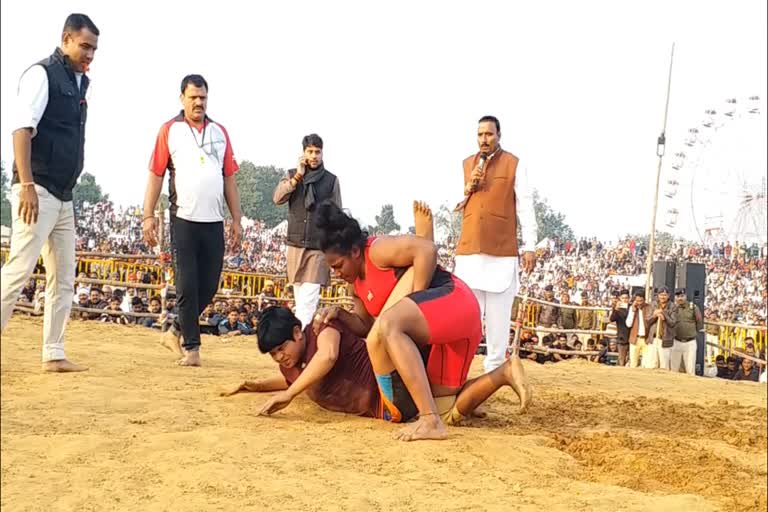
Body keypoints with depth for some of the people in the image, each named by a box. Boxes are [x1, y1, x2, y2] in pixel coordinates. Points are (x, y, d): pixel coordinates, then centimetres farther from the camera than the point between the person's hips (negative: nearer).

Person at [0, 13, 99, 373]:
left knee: (64, 277, 10)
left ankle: (54, 354, 16)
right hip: (37, 192, -9)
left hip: (63, 197, 9)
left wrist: (68, 188, 18)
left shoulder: (81, 82, 16)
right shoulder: (42, 74, -7)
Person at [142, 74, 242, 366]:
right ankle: (191, 346, 6)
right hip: (183, 221, -4)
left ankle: (176, 332, 24)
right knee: (187, 286, -3)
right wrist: (148, 216, -8)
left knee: (208, 286, 6)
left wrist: (236, 219, 9)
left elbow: (229, 178, 13)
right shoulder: (169, 131, 2)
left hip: (214, 222, 4)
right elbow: (156, 175, -1)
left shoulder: (220, 132, 12)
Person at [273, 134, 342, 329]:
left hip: (320, 245, -3)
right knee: (300, 294, 7)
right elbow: (277, 198, -7)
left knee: (309, 296, -13)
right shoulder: (292, 174, 9)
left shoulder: (331, 180, 4)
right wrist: (298, 176, -12)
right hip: (296, 243, 3)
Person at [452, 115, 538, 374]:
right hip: (469, 249, 3)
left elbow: (525, 208, 1)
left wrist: (529, 246, -4)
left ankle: (495, 367, 5)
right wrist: (468, 188, 0)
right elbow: (455, 205, 20)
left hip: (502, 250, -3)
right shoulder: (466, 165, 15)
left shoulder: (514, 165, 3)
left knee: (498, 313, -2)